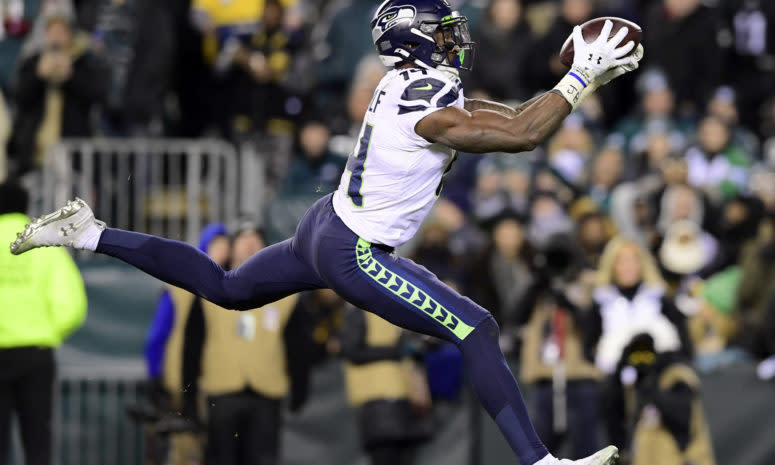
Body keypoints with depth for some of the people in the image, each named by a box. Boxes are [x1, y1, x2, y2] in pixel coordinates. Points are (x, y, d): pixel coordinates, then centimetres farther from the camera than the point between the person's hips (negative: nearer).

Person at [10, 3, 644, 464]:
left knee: (225, 290, 26)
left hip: (325, 227, 10)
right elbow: (523, 136, -27)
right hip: (356, 255, -10)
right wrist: (580, 78, -19)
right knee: (478, 331, -13)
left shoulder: (410, 83, 5)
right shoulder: (428, 108, -25)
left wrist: (585, 81, 5)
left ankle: (88, 233, 27)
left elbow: (507, 117, 12)